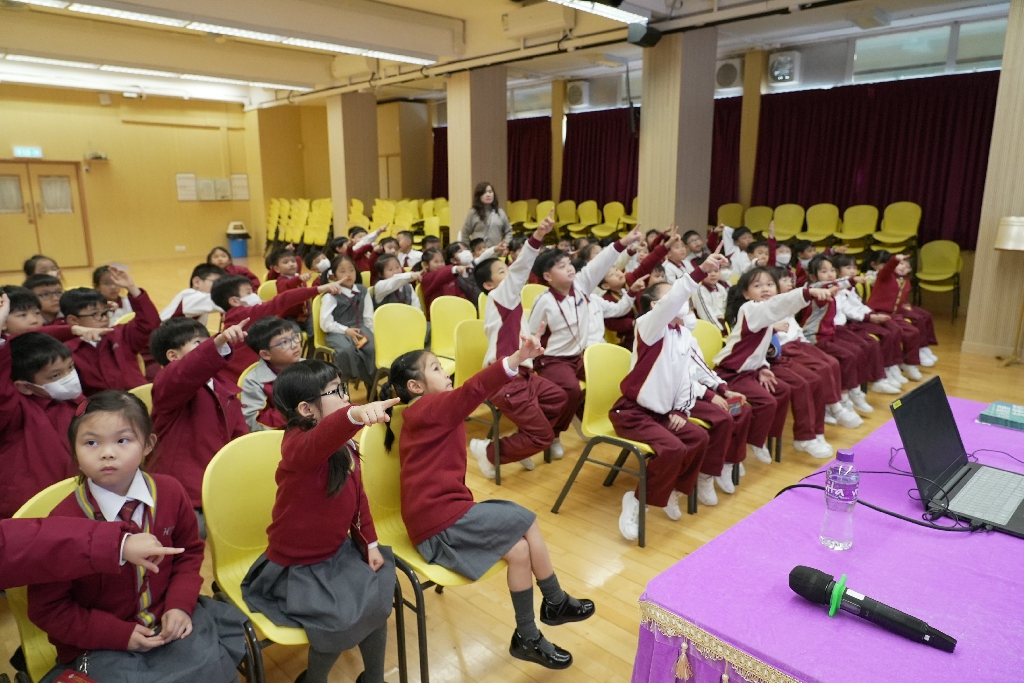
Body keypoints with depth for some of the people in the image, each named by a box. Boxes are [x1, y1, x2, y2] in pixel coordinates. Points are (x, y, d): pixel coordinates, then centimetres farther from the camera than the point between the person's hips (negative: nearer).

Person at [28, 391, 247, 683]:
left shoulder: (170, 493, -8)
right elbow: (48, 608, -9)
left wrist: (180, 605, -8)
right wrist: (121, 634, -15)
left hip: (167, 621, 2)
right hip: (98, 642, -2)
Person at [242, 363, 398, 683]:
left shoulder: (344, 445, 0)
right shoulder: (298, 444, -27)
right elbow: (321, 439, -53)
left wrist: (370, 542, 6)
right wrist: (356, 414, -73)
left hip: (337, 553, 7)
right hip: (295, 566, -7)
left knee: (375, 600, 0)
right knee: (342, 618, -19)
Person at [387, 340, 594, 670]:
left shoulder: (422, 415, 20)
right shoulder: (430, 408, -14)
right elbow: (472, 391, -30)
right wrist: (517, 359, -42)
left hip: (439, 514, 9)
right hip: (442, 520, -9)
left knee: (519, 550, -1)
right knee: (527, 523, -8)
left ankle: (527, 638, 10)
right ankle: (557, 603, 11)